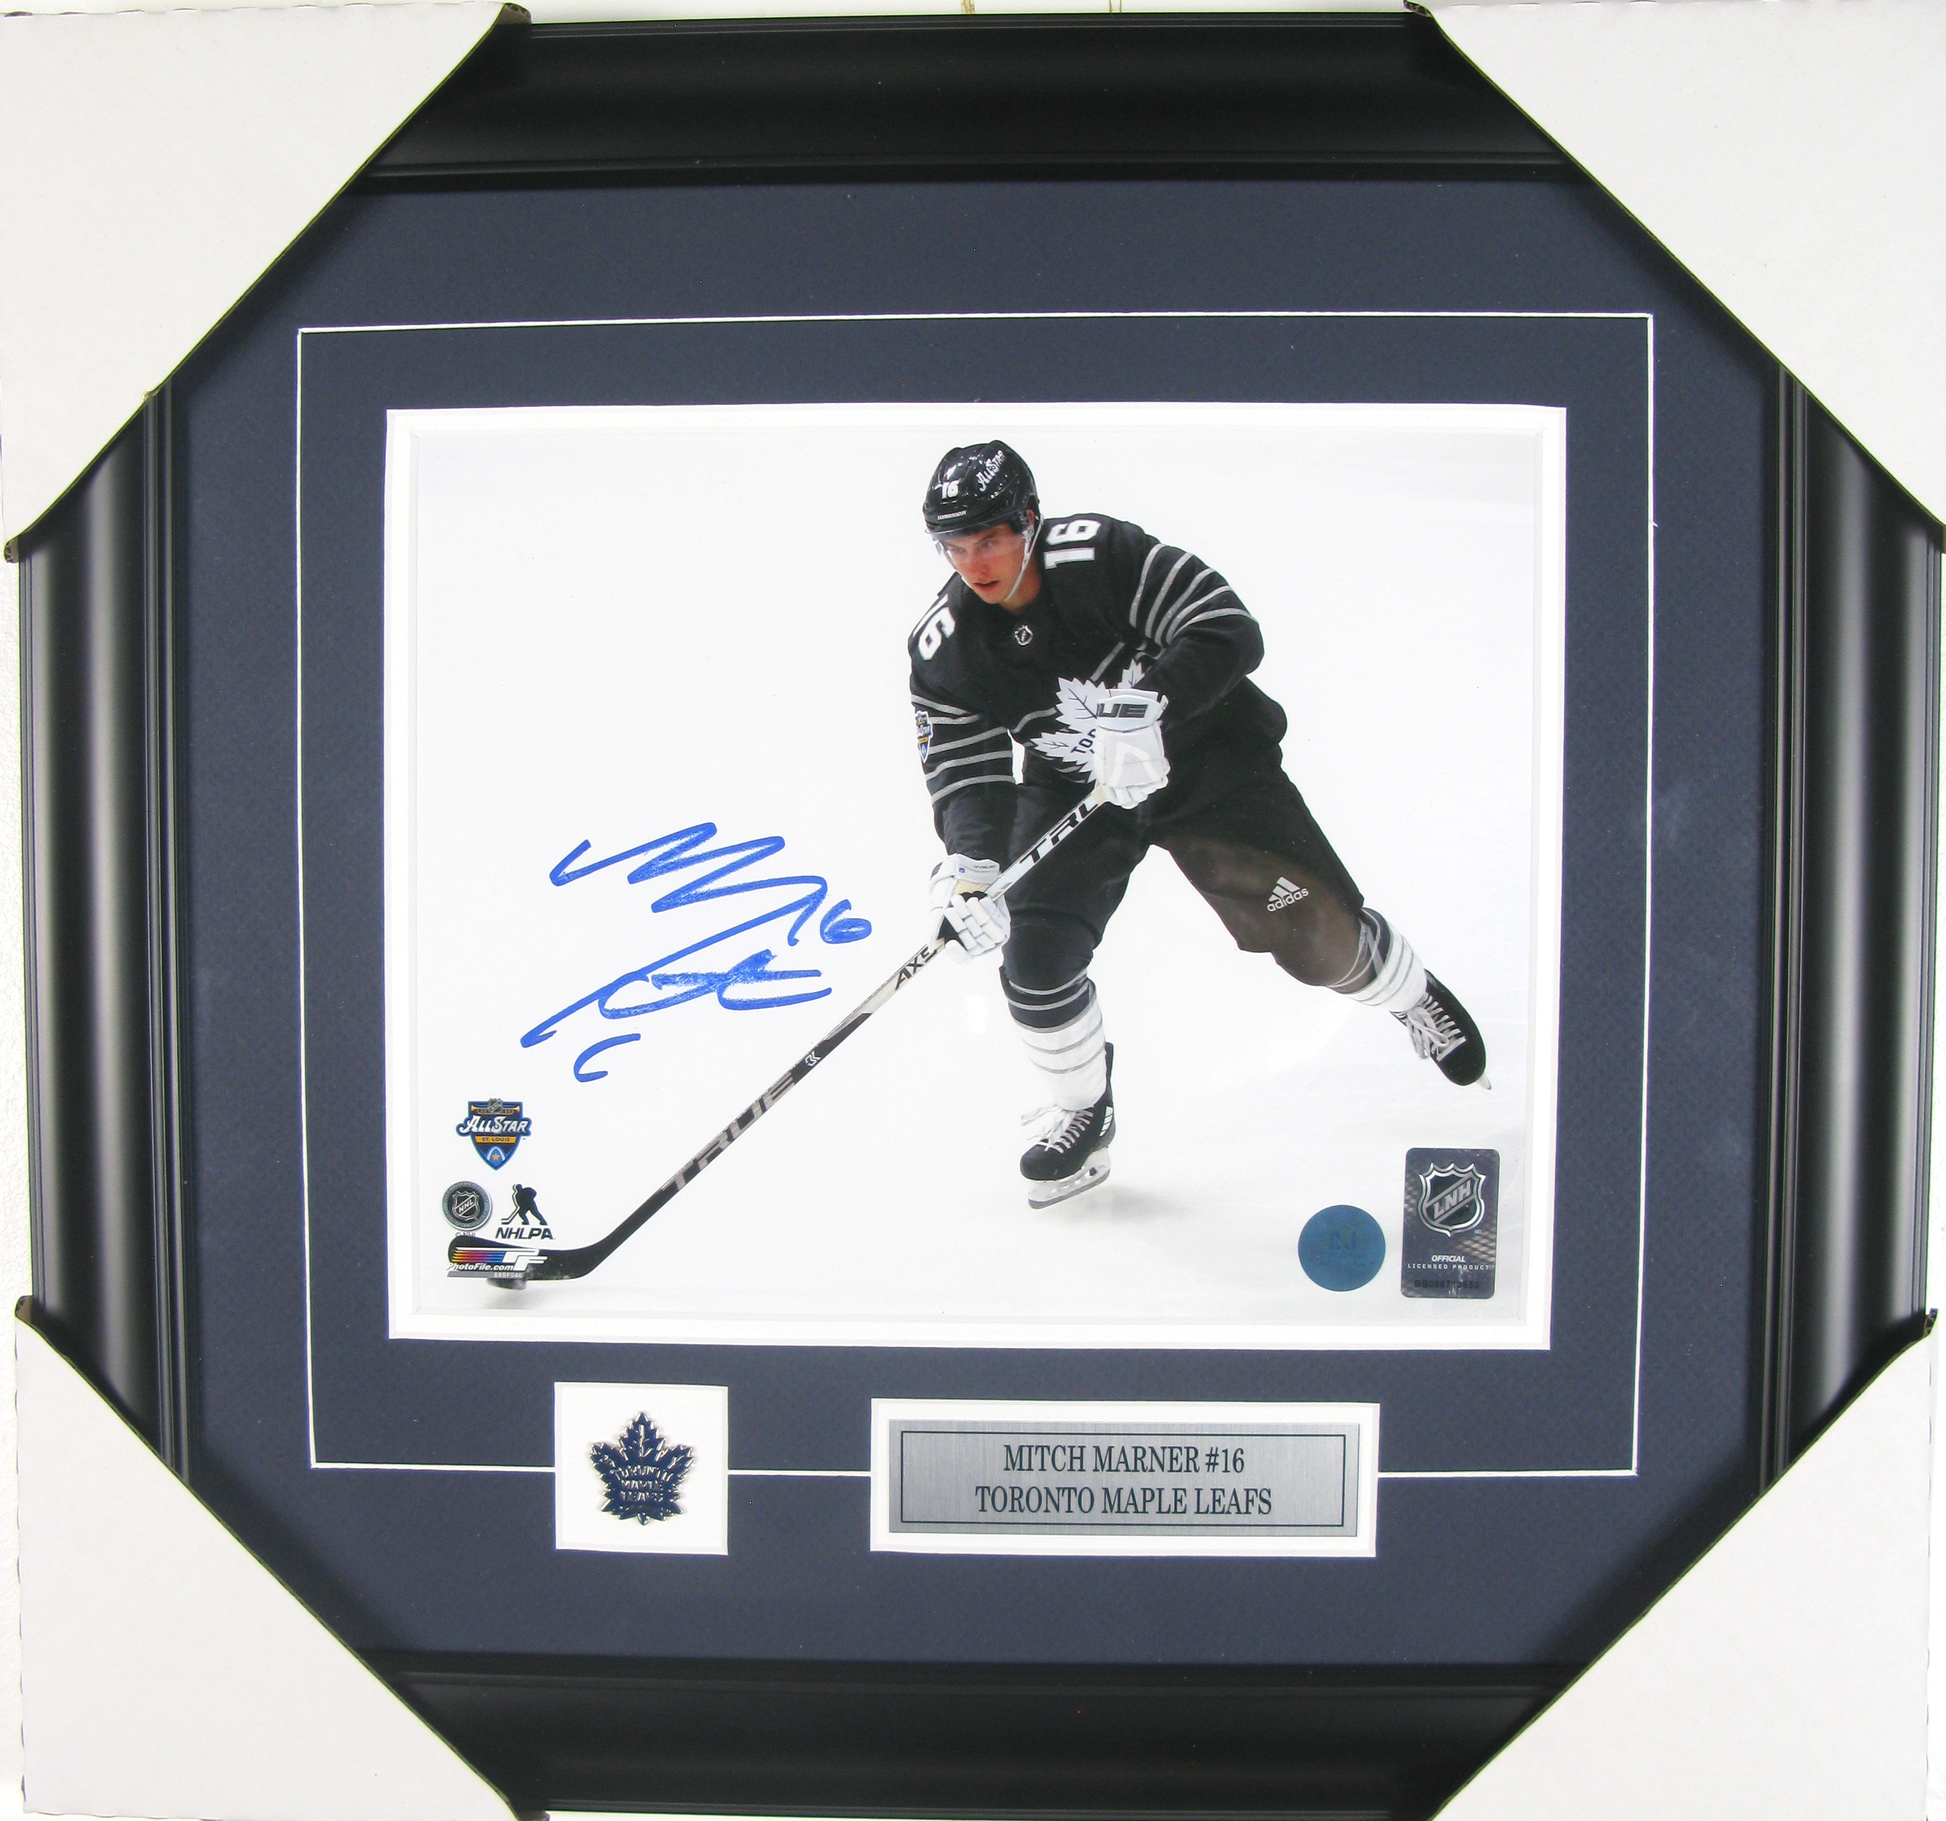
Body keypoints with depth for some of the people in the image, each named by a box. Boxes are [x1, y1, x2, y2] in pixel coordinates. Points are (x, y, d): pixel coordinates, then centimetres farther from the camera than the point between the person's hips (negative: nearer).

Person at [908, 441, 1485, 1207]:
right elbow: (965, 772, -17)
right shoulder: (943, 648, -16)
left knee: (1316, 931, 2)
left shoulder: (1102, 554, -28)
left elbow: (1228, 631, -32)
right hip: (1072, 790, 3)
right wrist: (969, 864, -36)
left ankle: (1414, 998, 36)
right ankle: (1082, 1111, 13)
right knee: (1035, 956, -13)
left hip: (1208, 762, -3)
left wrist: (1143, 711, -46)